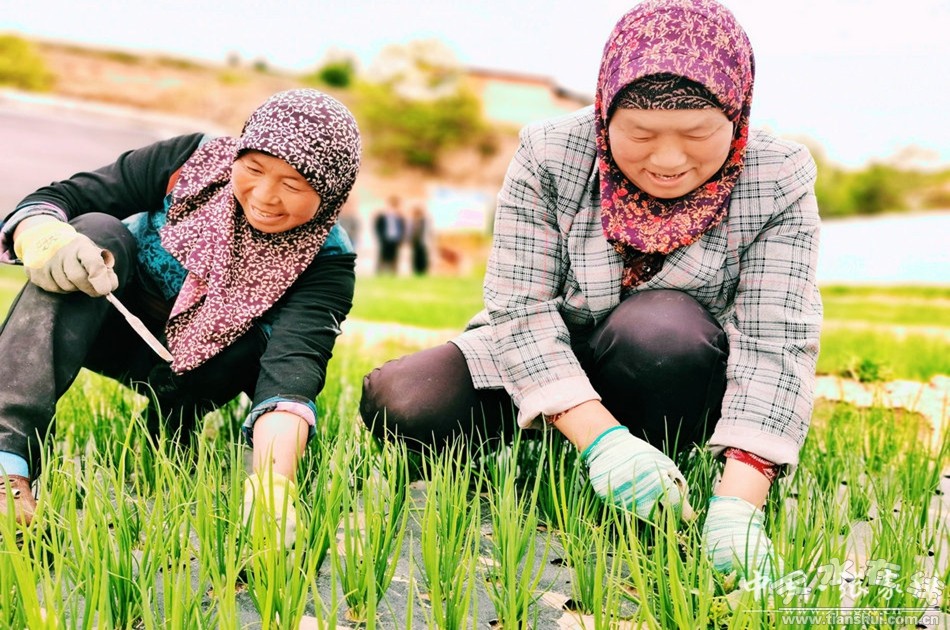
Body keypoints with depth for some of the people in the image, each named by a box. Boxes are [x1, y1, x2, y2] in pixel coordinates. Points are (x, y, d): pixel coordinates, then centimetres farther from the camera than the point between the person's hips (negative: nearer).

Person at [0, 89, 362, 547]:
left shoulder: (327, 262, -24)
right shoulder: (195, 161, -21)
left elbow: (293, 371, -41)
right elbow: (58, 197, -20)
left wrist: (272, 484, -58)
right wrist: (42, 236, -44)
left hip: (195, 368, 0)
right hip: (110, 326, 1)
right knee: (97, 231, -30)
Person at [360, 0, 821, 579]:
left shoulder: (779, 181, -17)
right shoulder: (550, 157, -18)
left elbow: (775, 341, -24)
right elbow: (521, 308, -22)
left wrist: (739, 499, -37)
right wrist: (599, 435, -36)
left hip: (675, 386, 0)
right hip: (545, 367, 1)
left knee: (662, 325, -36)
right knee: (400, 406, -22)